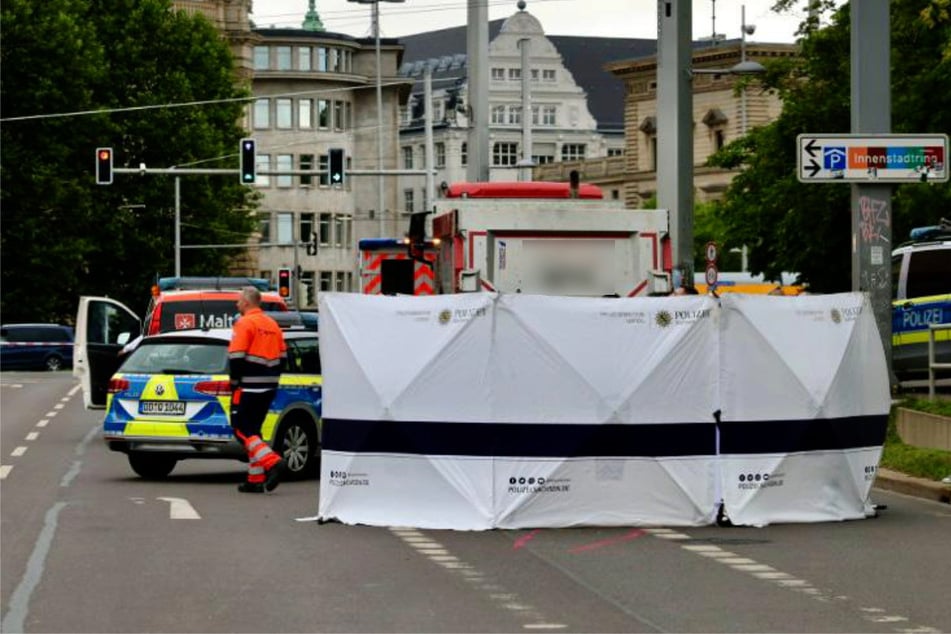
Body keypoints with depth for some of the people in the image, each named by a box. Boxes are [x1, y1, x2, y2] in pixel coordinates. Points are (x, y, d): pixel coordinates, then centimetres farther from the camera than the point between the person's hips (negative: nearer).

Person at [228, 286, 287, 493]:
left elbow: (236, 356, -16)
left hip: (249, 388, -8)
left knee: (241, 429, -5)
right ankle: (255, 480, 11)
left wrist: (235, 382, -8)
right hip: (269, 388, 8)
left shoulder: (245, 323, -10)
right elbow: (282, 356, 18)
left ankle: (272, 462, -23)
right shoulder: (272, 325, 16)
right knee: (252, 429, 14)